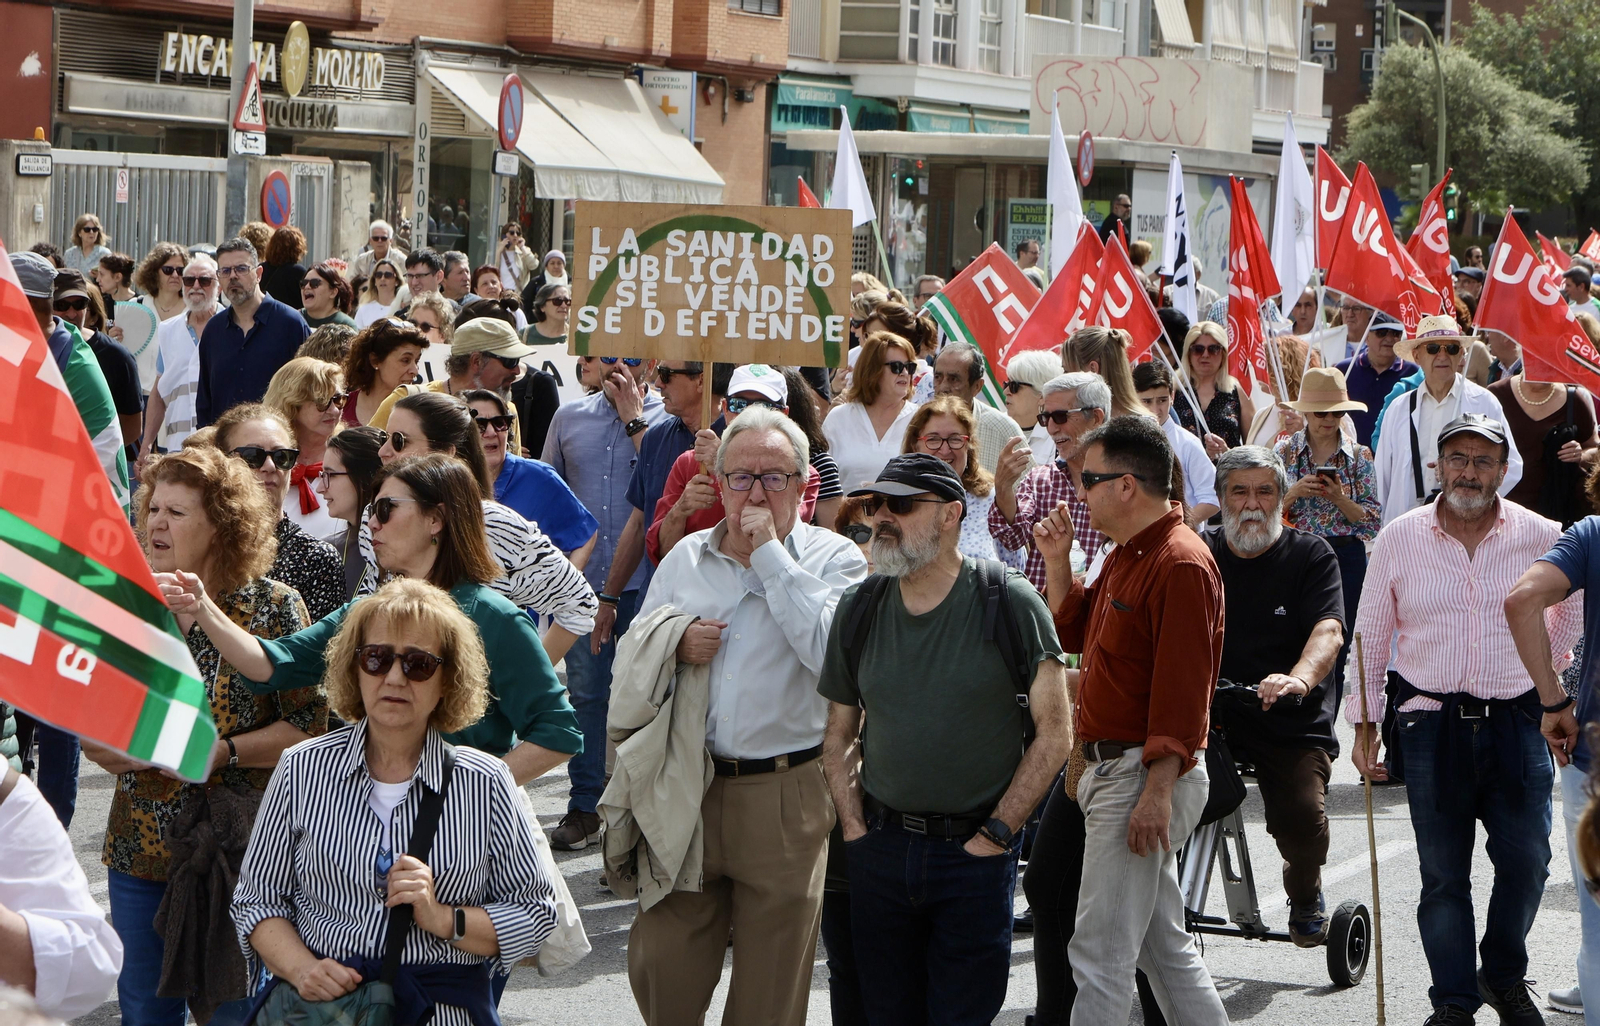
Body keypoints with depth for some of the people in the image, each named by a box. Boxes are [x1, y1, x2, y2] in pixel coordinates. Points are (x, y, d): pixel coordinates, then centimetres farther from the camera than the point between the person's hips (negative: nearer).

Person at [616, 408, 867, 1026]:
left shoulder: (834, 559, -2)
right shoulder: (686, 558, 11)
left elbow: (832, 651, -20)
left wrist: (770, 555, -15)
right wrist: (674, 646, -5)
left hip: (785, 795, -3)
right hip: (686, 785, 3)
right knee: (661, 970, 2)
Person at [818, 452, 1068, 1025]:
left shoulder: (1010, 603, -8)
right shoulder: (858, 610, 5)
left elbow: (1054, 733, -7)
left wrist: (995, 835, -10)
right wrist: (854, 828, 1)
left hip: (974, 851, -4)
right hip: (881, 845, 4)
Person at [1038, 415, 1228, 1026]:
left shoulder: (1180, 563, -17)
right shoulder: (1126, 556, 15)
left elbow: (1184, 688, -22)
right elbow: (1072, 632, 27)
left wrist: (1157, 791, -25)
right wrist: (1058, 561, 11)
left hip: (1146, 774, -11)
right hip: (1113, 769, 11)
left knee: (1100, 953, -9)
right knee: (1163, 943, 16)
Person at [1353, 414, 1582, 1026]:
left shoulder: (1540, 538, 0)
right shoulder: (1399, 539, 1)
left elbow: (1571, 614, 18)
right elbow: (1370, 636, 7)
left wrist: (1551, 695, 21)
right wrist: (1364, 724, 5)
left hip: (1517, 722, 0)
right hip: (1430, 723, 0)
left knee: (1526, 861, -2)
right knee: (1443, 873, 3)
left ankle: (1504, 976, 22)